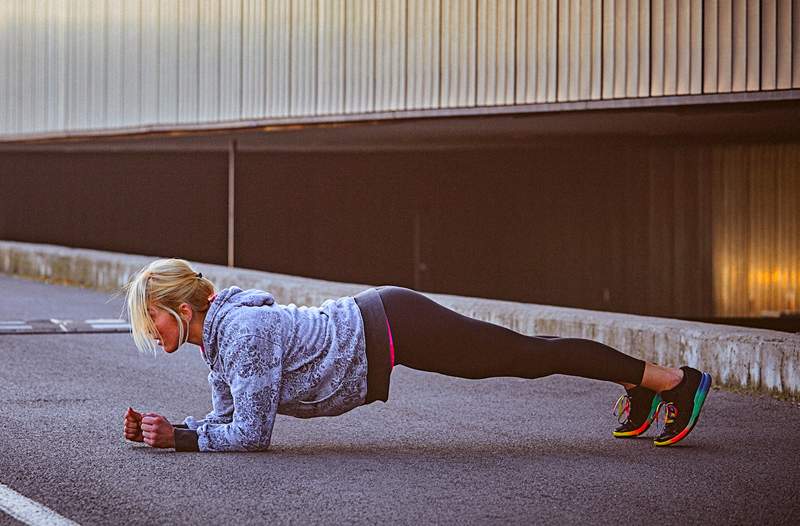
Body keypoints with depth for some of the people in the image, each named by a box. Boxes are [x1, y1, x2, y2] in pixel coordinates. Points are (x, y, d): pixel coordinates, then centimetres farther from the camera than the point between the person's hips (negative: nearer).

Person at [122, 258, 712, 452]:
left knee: (532, 356, 2)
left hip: (391, 331, -8)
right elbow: (227, 419, 13)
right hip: (377, 322, 8)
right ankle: (640, 387, 35)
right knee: (524, 355, 20)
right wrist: (165, 427, 0)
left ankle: (673, 379, 12)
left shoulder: (242, 331, -23)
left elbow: (251, 434, -25)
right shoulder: (218, 332, 4)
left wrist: (178, 438, -18)